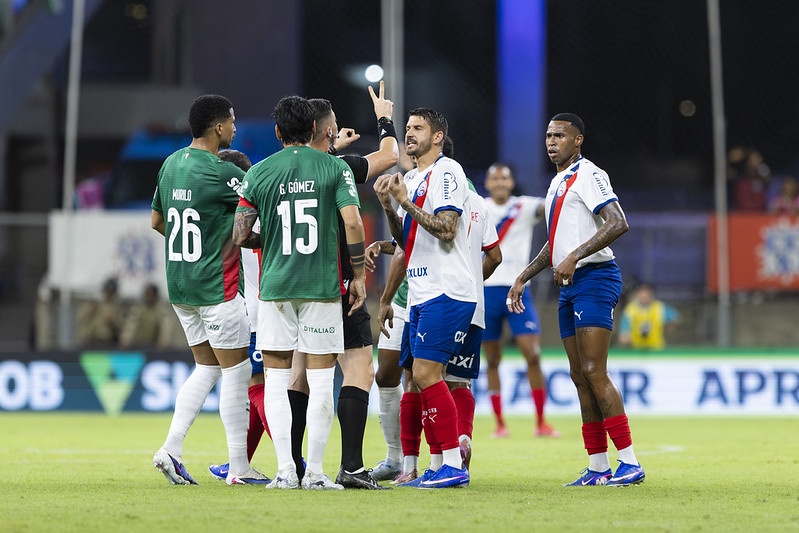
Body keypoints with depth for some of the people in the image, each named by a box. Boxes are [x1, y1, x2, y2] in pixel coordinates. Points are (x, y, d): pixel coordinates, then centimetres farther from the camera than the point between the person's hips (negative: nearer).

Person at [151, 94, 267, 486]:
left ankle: (171, 449, 5)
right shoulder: (219, 172, -17)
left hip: (179, 287, 8)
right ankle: (239, 467, 3)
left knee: (207, 369, 15)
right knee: (236, 370, 0)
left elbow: (157, 222, 18)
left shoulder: (171, 164, 8)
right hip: (216, 287, -8)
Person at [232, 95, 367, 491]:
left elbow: (239, 236, 0)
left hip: (275, 285, 1)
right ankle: (315, 473, 0)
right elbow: (353, 224, -10)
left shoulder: (258, 173, 3)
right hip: (322, 286, -1)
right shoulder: (335, 168, -1)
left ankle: (285, 471, 1)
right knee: (320, 381, 2)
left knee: (276, 379, 7)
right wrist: (358, 274, 0)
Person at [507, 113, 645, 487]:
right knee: (580, 376, 7)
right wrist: (523, 278, 29)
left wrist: (574, 257, -26)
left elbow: (618, 223, -22)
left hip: (594, 278, -10)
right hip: (570, 286, 10)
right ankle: (598, 467, 9)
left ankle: (630, 462, -15)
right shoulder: (558, 182, 21)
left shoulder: (587, 175, -9)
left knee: (594, 372, -15)